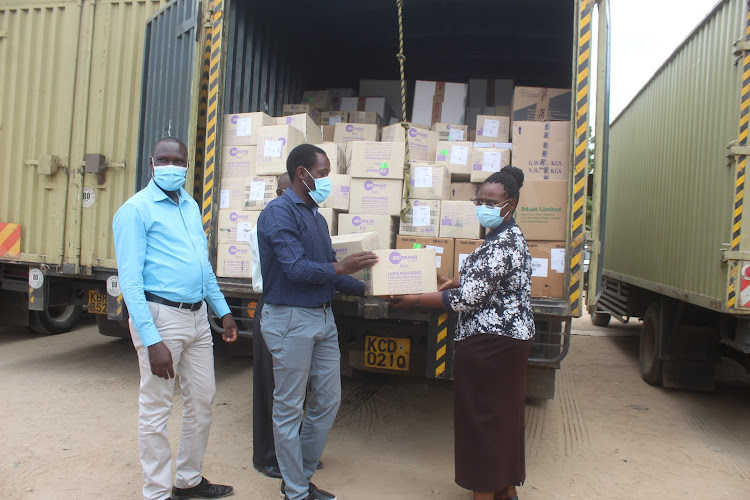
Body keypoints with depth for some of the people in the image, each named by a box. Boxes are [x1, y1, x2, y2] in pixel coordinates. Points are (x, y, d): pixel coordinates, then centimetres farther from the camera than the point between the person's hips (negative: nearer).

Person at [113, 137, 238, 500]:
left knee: (202, 401, 15)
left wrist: (223, 311, 19)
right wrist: (152, 341, -20)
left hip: (197, 316, 8)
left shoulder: (191, 206, 13)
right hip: (161, 315, -7)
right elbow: (130, 279, -14)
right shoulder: (136, 209, -9)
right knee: (156, 409, 3)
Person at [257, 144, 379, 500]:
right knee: (290, 408, 5)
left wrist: (368, 289, 9)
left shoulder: (316, 216, 15)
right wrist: (341, 267, -20)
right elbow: (296, 268, -21)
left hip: (323, 317, 9)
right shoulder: (279, 212, -12)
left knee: (328, 401, 15)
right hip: (290, 319, -9)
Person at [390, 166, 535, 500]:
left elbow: (468, 298, -23)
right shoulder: (509, 236, 11)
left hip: (491, 344, -11)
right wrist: (454, 280, 10)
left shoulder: (501, 244, -22)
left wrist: (415, 299, -18)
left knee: (482, 418, 1)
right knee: (503, 414, 19)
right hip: (510, 338, 11)